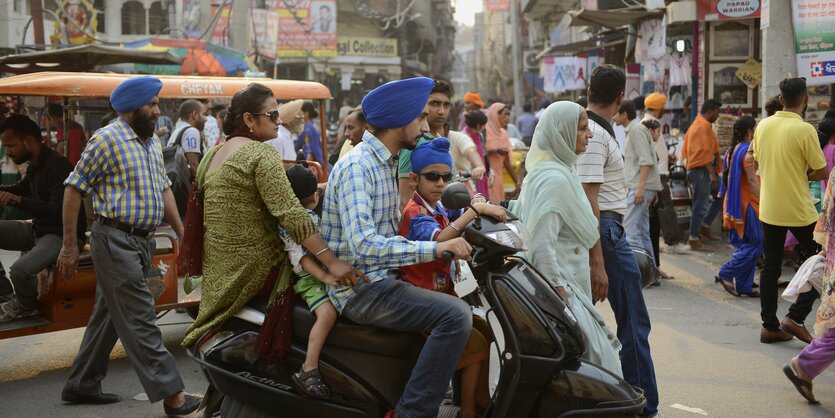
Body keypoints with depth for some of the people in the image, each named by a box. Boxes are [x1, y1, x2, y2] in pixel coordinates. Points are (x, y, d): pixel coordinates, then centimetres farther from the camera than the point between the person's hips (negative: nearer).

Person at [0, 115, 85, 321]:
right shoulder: (34, 165, 7)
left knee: (20, 270, -31)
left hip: (63, 235, -10)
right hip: (39, 229, 10)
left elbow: (58, 211, -30)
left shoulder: (57, 166, -21)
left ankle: (26, 306, 4)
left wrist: (17, 200, -35)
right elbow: (22, 188, 29)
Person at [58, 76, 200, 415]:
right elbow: (73, 188, -9)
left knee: (108, 316, 16)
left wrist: (182, 233, 15)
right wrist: (70, 245, -10)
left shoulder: (152, 143, 14)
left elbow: (164, 189, 21)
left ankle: (81, 385, 28)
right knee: (140, 322, -6)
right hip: (116, 241, -9)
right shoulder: (107, 140, -11)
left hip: (141, 242, 9)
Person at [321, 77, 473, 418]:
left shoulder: (386, 164, 14)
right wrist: (435, 248, -31)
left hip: (382, 279, 10)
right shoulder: (357, 167, -18)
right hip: (360, 290, -10)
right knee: (456, 316, -23)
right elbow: (363, 245, -29)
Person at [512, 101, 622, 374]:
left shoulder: (543, 171, 14)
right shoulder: (556, 178, -17)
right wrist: (561, 295, -20)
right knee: (597, 360, -10)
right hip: (561, 289, -10)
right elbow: (542, 246, -23)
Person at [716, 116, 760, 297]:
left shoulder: (732, 150, 12)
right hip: (747, 203, -10)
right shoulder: (748, 151, -15)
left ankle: (743, 285, 13)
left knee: (743, 245, 12)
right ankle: (726, 274, -6)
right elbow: (752, 180, -19)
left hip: (734, 203, 10)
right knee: (755, 244, -5)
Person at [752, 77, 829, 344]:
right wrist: (804, 176, 8)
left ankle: (770, 326, 15)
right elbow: (823, 172, -11)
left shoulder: (763, 126, 1)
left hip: (768, 209, 5)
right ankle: (796, 317, 2)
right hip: (799, 211, -5)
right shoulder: (804, 130, -16)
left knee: (770, 268, 11)